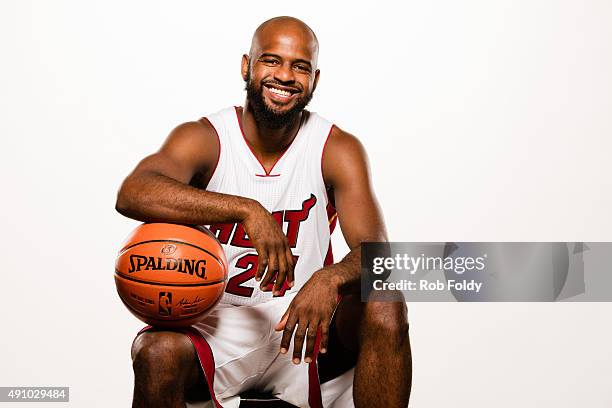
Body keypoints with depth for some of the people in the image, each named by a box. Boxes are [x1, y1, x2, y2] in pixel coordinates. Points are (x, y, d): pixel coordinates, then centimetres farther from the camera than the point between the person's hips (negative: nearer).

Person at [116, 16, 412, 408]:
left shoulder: (338, 149, -4)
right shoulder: (203, 138, -8)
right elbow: (132, 194, -28)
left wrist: (331, 279, -38)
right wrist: (247, 209, -38)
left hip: (301, 324, 2)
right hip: (214, 328, -1)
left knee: (385, 308, -24)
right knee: (159, 352, -32)